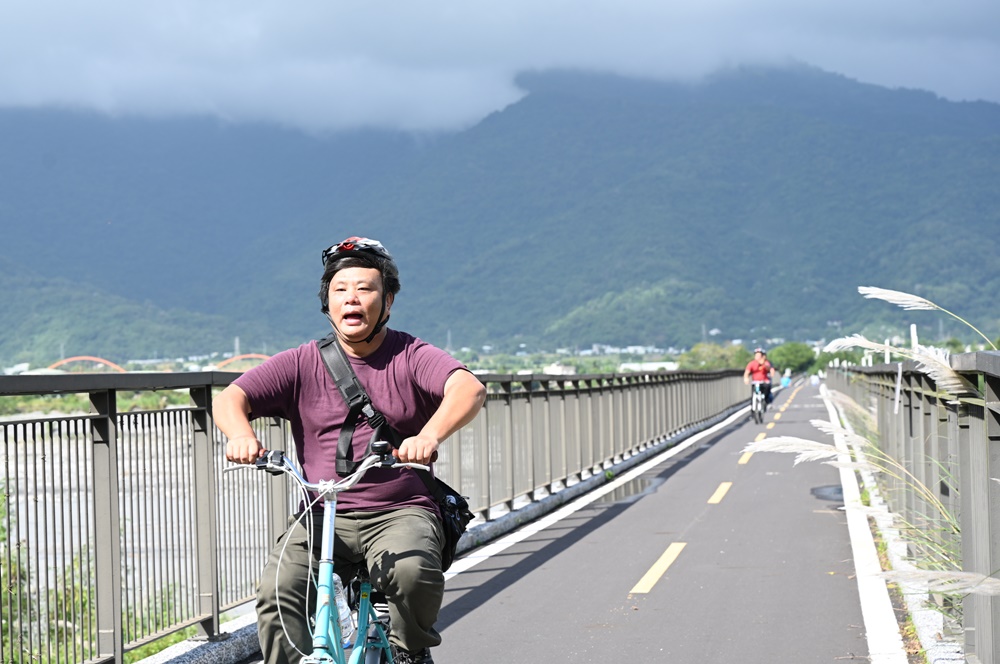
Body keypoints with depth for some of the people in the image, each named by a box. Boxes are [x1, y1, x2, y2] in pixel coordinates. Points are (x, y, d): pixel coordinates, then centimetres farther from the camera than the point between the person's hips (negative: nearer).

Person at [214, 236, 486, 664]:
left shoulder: (412, 357, 2)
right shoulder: (301, 364, 7)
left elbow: (469, 389, -17)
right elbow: (230, 398, -2)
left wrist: (429, 436, -39)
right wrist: (241, 434, -28)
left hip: (401, 512, -2)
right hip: (323, 515, 2)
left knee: (413, 572, -31)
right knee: (277, 592, -24)